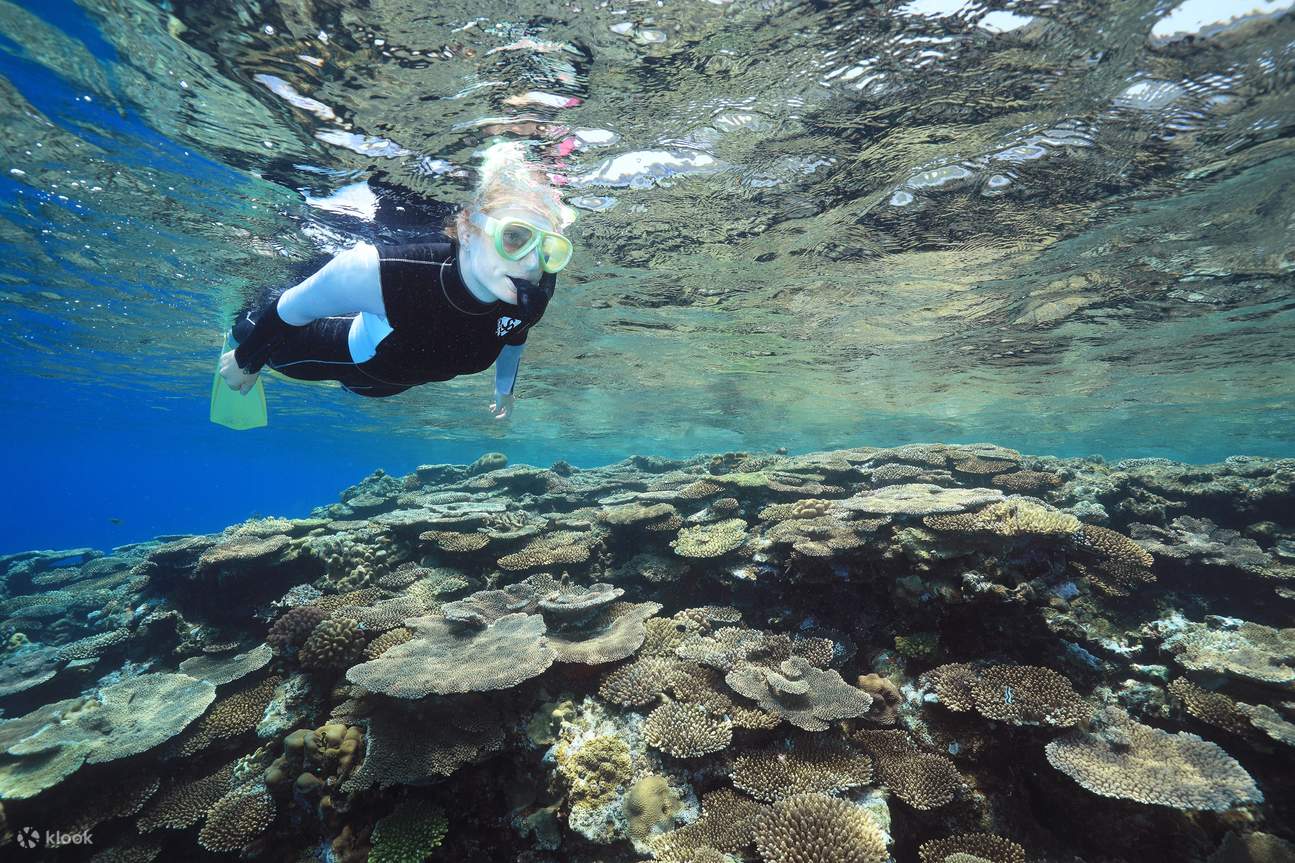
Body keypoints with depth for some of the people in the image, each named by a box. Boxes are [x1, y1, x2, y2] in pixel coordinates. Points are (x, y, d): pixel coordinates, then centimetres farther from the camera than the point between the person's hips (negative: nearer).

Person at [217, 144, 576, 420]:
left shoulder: (532, 296, -34)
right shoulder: (376, 273, -45)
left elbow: (514, 337, -7)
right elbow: (291, 308, -24)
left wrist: (504, 388, 10)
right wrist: (247, 360, -7)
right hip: (345, 354, -4)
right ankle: (243, 326, 59)